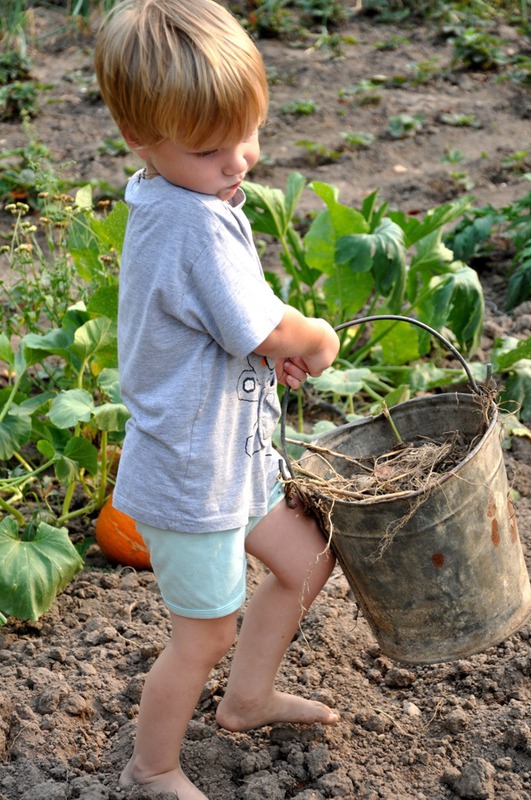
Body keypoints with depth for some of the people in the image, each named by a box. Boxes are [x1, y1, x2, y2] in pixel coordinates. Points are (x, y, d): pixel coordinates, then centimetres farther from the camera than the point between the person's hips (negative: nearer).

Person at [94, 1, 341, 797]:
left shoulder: (167, 196, 0)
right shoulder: (197, 223, -31)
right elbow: (270, 333, -26)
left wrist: (276, 345, -2)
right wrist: (318, 340, -5)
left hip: (232, 454, 9)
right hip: (190, 473, -9)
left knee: (308, 561, 23)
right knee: (206, 634, 9)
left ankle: (247, 698, 42)